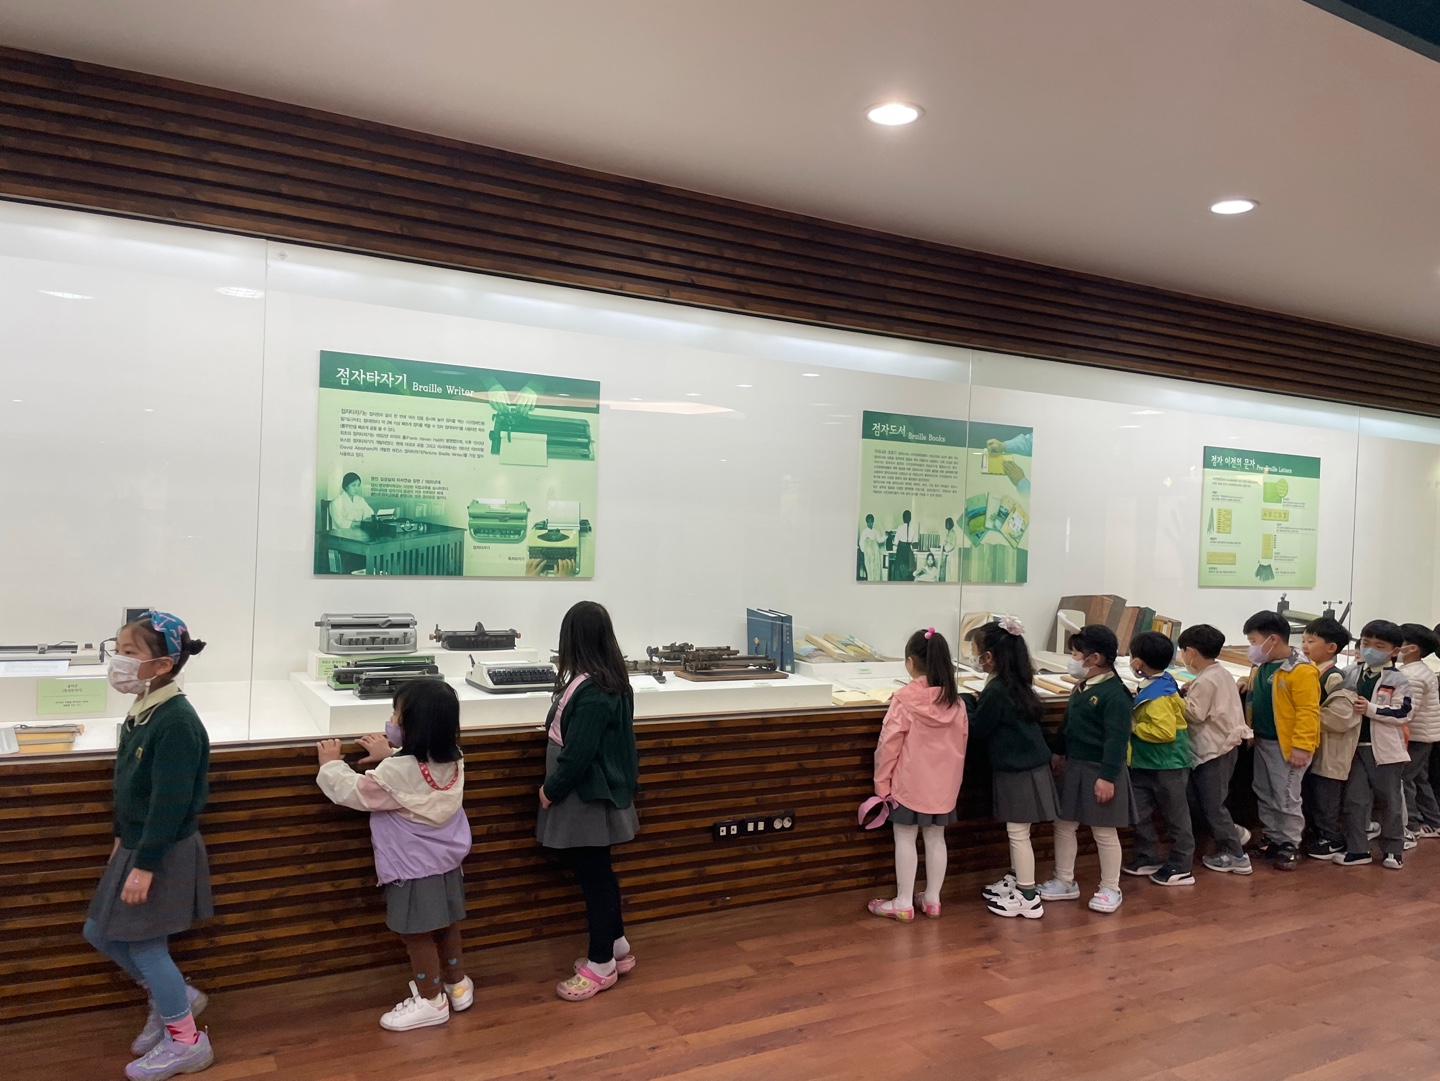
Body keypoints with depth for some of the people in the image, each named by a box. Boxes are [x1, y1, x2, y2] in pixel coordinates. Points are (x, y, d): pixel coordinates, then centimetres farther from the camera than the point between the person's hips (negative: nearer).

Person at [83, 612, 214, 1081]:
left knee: (143, 944, 3)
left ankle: (187, 1042, 20)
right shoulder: (141, 710, 4)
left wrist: (145, 864, -22)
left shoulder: (176, 720, -26)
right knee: (99, 932, 18)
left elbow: (170, 801, -25)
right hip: (137, 843, 9)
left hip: (164, 851, -9)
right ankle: (175, 997, 34)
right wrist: (121, 839, 21)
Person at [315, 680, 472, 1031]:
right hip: (446, 858, 8)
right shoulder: (452, 761, -6)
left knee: (416, 933, 9)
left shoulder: (396, 772, -28)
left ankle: (431, 1001, 23)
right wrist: (390, 755, 15)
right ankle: (458, 985, 38)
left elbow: (352, 791, -13)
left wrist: (331, 764, 2)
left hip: (414, 867, -8)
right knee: (446, 924, 22)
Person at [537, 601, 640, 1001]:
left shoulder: (590, 691, -25)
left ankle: (601, 965, 18)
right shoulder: (611, 680, 3)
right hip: (598, 792, 9)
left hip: (586, 798, -9)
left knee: (593, 877, 4)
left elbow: (577, 754, -24)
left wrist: (550, 790, -10)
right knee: (599, 873, 20)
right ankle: (617, 947, 34)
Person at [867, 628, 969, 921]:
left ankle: (903, 903, 12)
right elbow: (962, 741, 8)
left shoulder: (905, 698, -17)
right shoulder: (955, 701, -2)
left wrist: (882, 781, -4)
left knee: (905, 840, 5)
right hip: (944, 784, 5)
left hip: (909, 783, -5)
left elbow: (889, 744, -15)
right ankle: (932, 899, 25)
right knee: (936, 838, 14)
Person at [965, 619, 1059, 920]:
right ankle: (1016, 881, 33)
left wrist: (966, 701, -1)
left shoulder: (996, 690, -23)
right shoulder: (1016, 683, 5)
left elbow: (977, 729, -13)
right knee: (1016, 831, 20)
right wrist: (975, 702, 5)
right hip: (1027, 765, 9)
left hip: (1017, 771, -9)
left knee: (1018, 833, 0)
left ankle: (1028, 898, 9)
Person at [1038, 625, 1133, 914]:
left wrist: (1107, 777, -22)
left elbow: (1117, 739, -21)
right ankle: (1065, 882, 25)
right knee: (1064, 825, 13)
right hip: (1072, 766, 9)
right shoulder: (1081, 687, 8)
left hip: (1098, 771, -9)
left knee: (1104, 831, 5)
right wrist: (1058, 752, 18)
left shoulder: (1114, 694, -19)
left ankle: (1110, 889, 20)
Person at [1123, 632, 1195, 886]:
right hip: (1146, 764, 10)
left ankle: (1181, 868, 16)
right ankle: (1148, 858, 25)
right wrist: (1136, 723, 8)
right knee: (1139, 814, 13)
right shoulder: (1155, 687, 5)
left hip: (1167, 766, -10)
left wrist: (1135, 727, -21)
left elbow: (1165, 731, -33)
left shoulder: (1159, 696, -25)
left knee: (1175, 817, 5)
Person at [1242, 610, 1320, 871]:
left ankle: (1290, 846, 14)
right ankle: (1273, 839, 30)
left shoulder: (1301, 671, -20)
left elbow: (1308, 712, -22)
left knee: (1286, 799, 1)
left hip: (1287, 746, -9)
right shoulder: (1261, 667, 6)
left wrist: (1301, 747, -25)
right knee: (1265, 795, 17)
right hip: (1262, 742, 9)